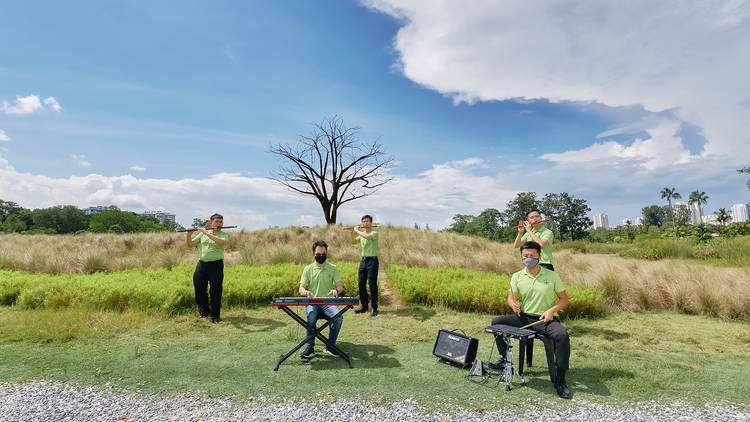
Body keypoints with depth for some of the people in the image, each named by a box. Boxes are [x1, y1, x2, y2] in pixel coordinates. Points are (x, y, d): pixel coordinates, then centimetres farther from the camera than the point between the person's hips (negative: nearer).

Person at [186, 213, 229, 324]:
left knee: (215, 291, -3)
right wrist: (189, 236, -7)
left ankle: (215, 316, 8)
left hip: (216, 265, -4)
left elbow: (222, 242, -21)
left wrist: (207, 233, -19)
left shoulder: (224, 234, 2)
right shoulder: (202, 234, 13)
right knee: (199, 289, 9)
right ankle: (204, 311, 28)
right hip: (201, 264, 4)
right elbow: (190, 245, 13)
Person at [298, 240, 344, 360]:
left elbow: (340, 286, 0)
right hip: (312, 302, 0)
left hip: (328, 302, 0)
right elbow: (301, 288, 3)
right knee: (311, 316, -34)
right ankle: (310, 348, -21)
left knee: (338, 316, -30)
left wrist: (336, 290, -26)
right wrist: (305, 291, -23)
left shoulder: (333, 268, 8)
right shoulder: (308, 269, 9)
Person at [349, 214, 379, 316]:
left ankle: (374, 308, 4)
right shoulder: (362, 233, 15)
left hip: (372, 260, -7)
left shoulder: (374, 233, -7)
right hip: (363, 260, 7)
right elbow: (353, 242, 20)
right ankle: (363, 306, 17)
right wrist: (352, 232, 4)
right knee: (361, 283, 6)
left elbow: (367, 236, -27)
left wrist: (357, 230, -14)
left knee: (372, 284, -6)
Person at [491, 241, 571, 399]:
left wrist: (551, 310, -17)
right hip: (524, 317, 3)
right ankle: (505, 359, 9)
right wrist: (513, 305, -21)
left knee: (562, 335, -33)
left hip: (545, 319, -3)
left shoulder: (552, 275, -4)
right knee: (496, 322, -11)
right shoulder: (517, 276, 2)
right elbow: (511, 297, 4)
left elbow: (564, 299, 1)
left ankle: (560, 379, -16)